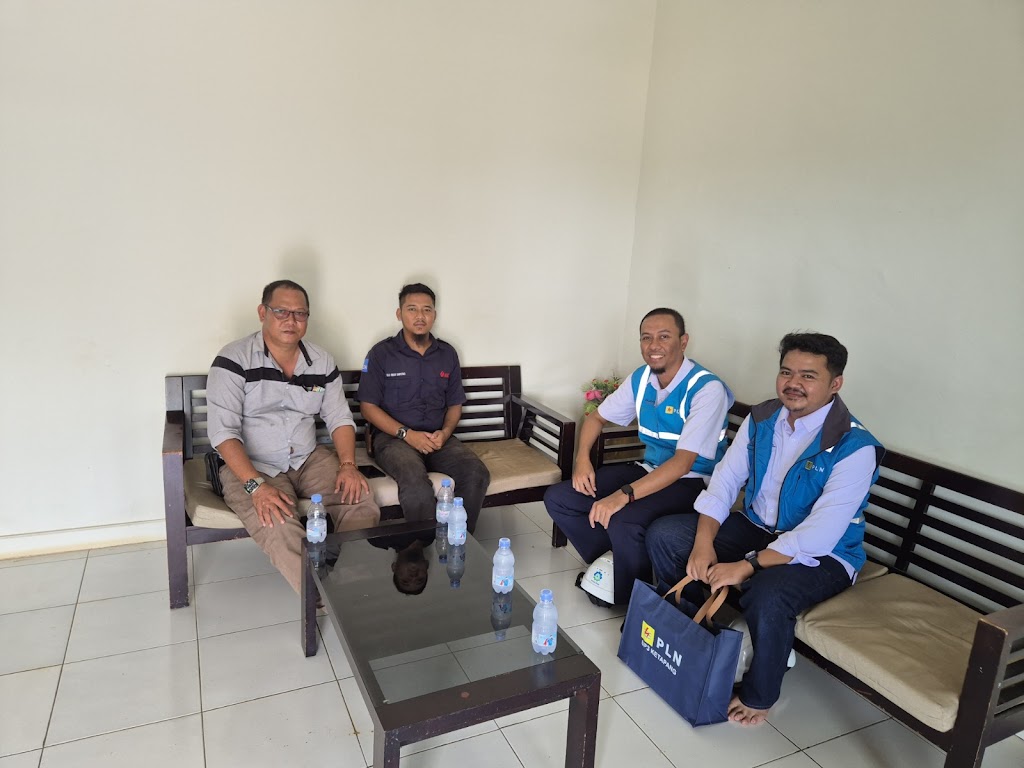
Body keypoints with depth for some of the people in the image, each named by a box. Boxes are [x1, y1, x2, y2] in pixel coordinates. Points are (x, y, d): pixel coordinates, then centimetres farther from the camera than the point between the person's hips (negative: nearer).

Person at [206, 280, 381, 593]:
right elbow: (223, 431, -15)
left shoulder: (322, 362, 7)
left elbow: (339, 418, 10)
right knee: (281, 530, -32)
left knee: (364, 506, -19)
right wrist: (256, 485, -26)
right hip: (250, 466, -4)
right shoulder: (234, 360, -9)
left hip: (309, 459, 5)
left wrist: (348, 465, -8)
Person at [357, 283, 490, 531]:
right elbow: (368, 406, -2)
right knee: (416, 483, -36)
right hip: (392, 436, -3)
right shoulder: (382, 353, 0)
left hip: (438, 438, 4)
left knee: (476, 474, -25)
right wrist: (407, 434, -14)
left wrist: (445, 432, -5)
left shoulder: (447, 354, 12)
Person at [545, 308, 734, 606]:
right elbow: (597, 417, 15)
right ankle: (606, 560, 11)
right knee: (557, 499, -6)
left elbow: (684, 461, -27)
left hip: (692, 481, -7)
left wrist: (624, 495, -36)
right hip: (648, 469, 7)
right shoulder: (640, 379, 2)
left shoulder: (707, 388, -19)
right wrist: (582, 458, -5)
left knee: (624, 522, -35)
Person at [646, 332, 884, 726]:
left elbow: (819, 535, -29)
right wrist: (704, 542, -19)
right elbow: (725, 480, -4)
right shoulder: (762, 419, -3)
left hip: (821, 556, -6)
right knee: (663, 536, -8)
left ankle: (758, 697, -5)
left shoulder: (854, 447, -22)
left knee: (766, 596, -37)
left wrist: (746, 566, -32)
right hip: (755, 528, 6)